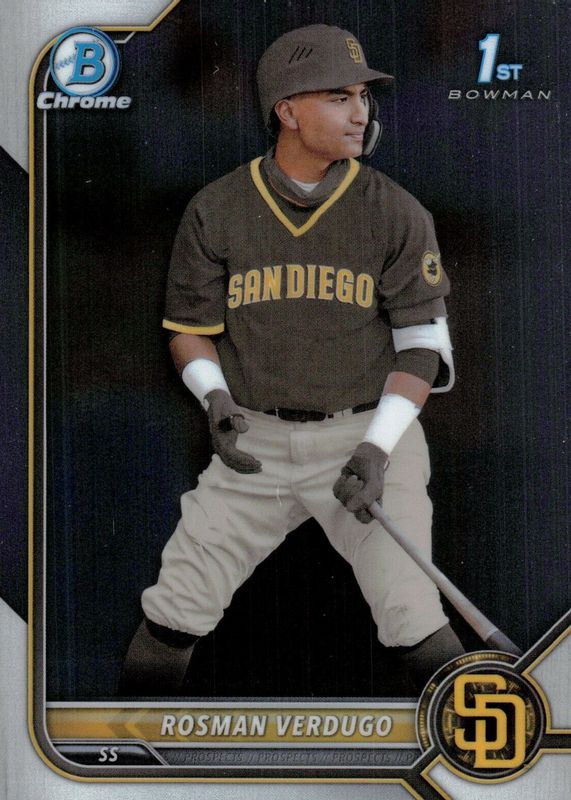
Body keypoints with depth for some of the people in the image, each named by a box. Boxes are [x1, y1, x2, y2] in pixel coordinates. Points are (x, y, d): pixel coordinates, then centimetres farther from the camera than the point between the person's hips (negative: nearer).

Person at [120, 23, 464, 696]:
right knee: (171, 616, 5)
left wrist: (378, 447, -15)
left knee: (415, 624, -8)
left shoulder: (396, 212, -5)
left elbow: (422, 343, -4)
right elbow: (189, 328, 6)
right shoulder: (214, 210, -1)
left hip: (369, 434, -1)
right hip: (255, 440, 2)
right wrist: (216, 400, -14)